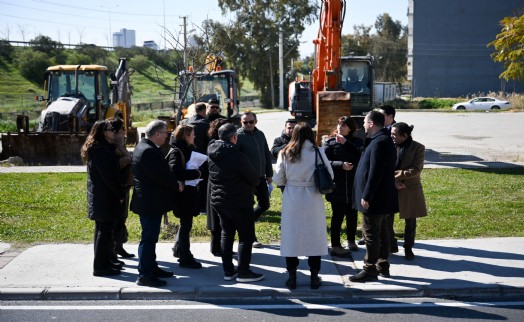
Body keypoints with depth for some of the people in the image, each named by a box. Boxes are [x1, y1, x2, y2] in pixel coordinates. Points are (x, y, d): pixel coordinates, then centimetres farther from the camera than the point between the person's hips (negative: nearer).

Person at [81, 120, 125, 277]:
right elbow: (109, 177, -20)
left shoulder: (95, 150, 13)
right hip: (105, 198, -11)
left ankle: (104, 262, 26)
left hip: (97, 196, 11)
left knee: (102, 230, 16)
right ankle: (100, 266, 1)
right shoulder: (103, 152, -19)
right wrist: (120, 195, -12)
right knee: (105, 231, -4)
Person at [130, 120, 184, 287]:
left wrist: (174, 182, 5)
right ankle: (144, 275, 1)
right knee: (148, 238, -5)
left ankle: (151, 267, 31)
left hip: (148, 201, 11)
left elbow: (161, 171, 16)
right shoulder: (148, 151, -22)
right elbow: (161, 176, -25)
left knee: (151, 237, 19)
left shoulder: (144, 147, 12)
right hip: (150, 203, -11)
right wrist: (177, 185, -10)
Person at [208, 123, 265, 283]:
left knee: (226, 234, 15)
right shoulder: (237, 156, -21)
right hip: (239, 202, -7)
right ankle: (243, 272, 7)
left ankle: (228, 271, 19)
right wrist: (250, 187, 9)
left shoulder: (212, 153, 1)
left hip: (218, 200, 8)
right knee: (246, 236, 3)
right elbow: (254, 178, -13)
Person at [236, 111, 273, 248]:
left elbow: (267, 155, 15)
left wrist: (269, 174, 13)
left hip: (260, 177, 7)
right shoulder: (239, 136, -10)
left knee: (264, 204, 12)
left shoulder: (260, 134, 10)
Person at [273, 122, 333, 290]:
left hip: (291, 200, 1)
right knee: (314, 237, 10)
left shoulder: (285, 153, -4)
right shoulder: (317, 152, -7)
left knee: (291, 238, 9)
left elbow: (278, 179, -2)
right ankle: (314, 277, 16)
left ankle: (292, 277, 14)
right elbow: (329, 175, -2)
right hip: (313, 200, 0)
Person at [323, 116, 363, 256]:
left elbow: (360, 156, -14)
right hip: (337, 186, -3)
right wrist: (340, 165, -21)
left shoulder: (356, 142, 6)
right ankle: (335, 246, 8)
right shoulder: (330, 142, 1)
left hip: (353, 185, 3)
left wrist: (346, 143, -16)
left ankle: (351, 241, 31)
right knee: (338, 215, 1)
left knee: (352, 214, 13)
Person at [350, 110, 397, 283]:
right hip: (381, 197, 10)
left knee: (371, 233, -3)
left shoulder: (379, 142, -20)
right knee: (381, 232, 16)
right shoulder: (383, 140, 13)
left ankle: (370, 270, 3)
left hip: (374, 198, -10)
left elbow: (375, 172, -24)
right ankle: (382, 266, 25)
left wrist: (366, 196, -22)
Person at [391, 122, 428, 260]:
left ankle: (408, 249, 24)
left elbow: (415, 170, -15)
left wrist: (395, 174, -19)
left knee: (410, 222, 9)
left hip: (410, 190, -1)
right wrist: (393, 180, -18)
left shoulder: (418, 148, -9)